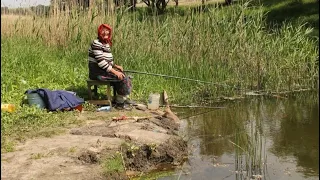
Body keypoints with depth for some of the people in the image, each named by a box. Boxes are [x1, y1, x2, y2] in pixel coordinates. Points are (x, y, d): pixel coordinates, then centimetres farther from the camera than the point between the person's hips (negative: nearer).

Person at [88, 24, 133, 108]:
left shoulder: (107, 43, 13)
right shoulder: (96, 43, -16)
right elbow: (100, 62, -23)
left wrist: (116, 66, 5)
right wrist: (114, 71, -24)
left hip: (105, 69, 9)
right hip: (97, 71, -9)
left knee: (124, 75, 5)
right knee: (122, 78, -17)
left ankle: (125, 98, 15)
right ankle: (120, 102, -4)